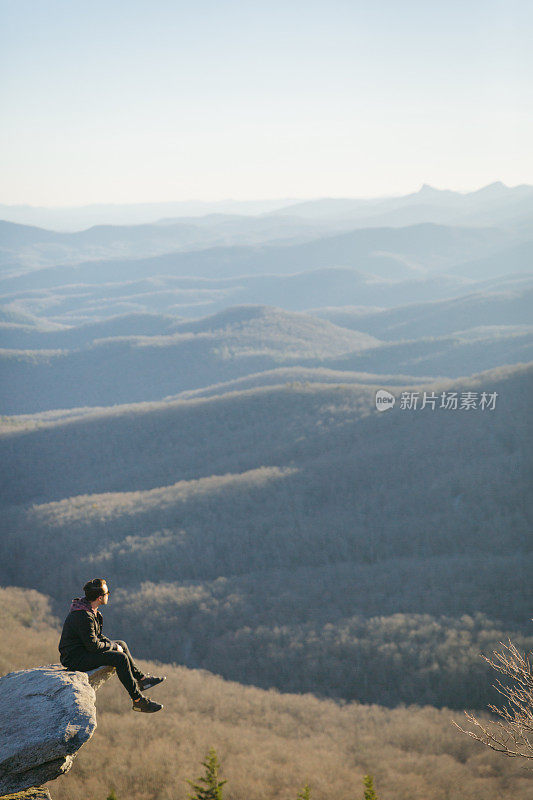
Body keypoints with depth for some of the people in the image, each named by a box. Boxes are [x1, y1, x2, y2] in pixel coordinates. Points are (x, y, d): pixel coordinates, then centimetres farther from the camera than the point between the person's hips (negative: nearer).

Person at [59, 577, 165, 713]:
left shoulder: (90, 610, 7)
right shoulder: (84, 616, -26)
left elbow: (96, 636, 20)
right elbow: (93, 645, -25)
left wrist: (111, 643, 5)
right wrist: (113, 646, -9)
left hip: (83, 650, 11)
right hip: (75, 659, -11)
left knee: (121, 644, 19)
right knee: (120, 657, -21)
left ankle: (141, 678, 27)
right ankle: (138, 700, -15)